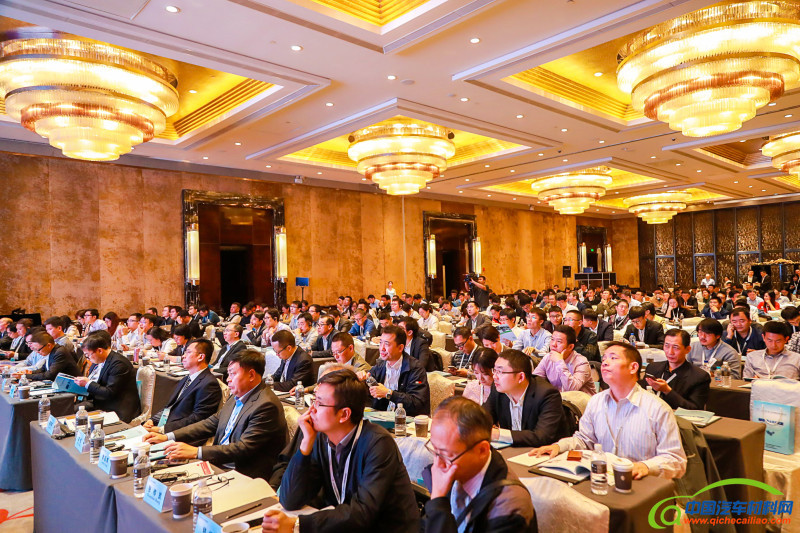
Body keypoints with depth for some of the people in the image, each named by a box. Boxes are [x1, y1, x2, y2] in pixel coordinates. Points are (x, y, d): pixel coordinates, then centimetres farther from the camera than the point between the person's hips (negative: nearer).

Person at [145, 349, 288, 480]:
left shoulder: (267, 406, -20)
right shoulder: (237, 397, 10)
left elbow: (244, 449, -24)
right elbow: (211, 423, 14)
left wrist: (196, 452, -25)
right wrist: (167, 437, 5)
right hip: (216, 463, 8)